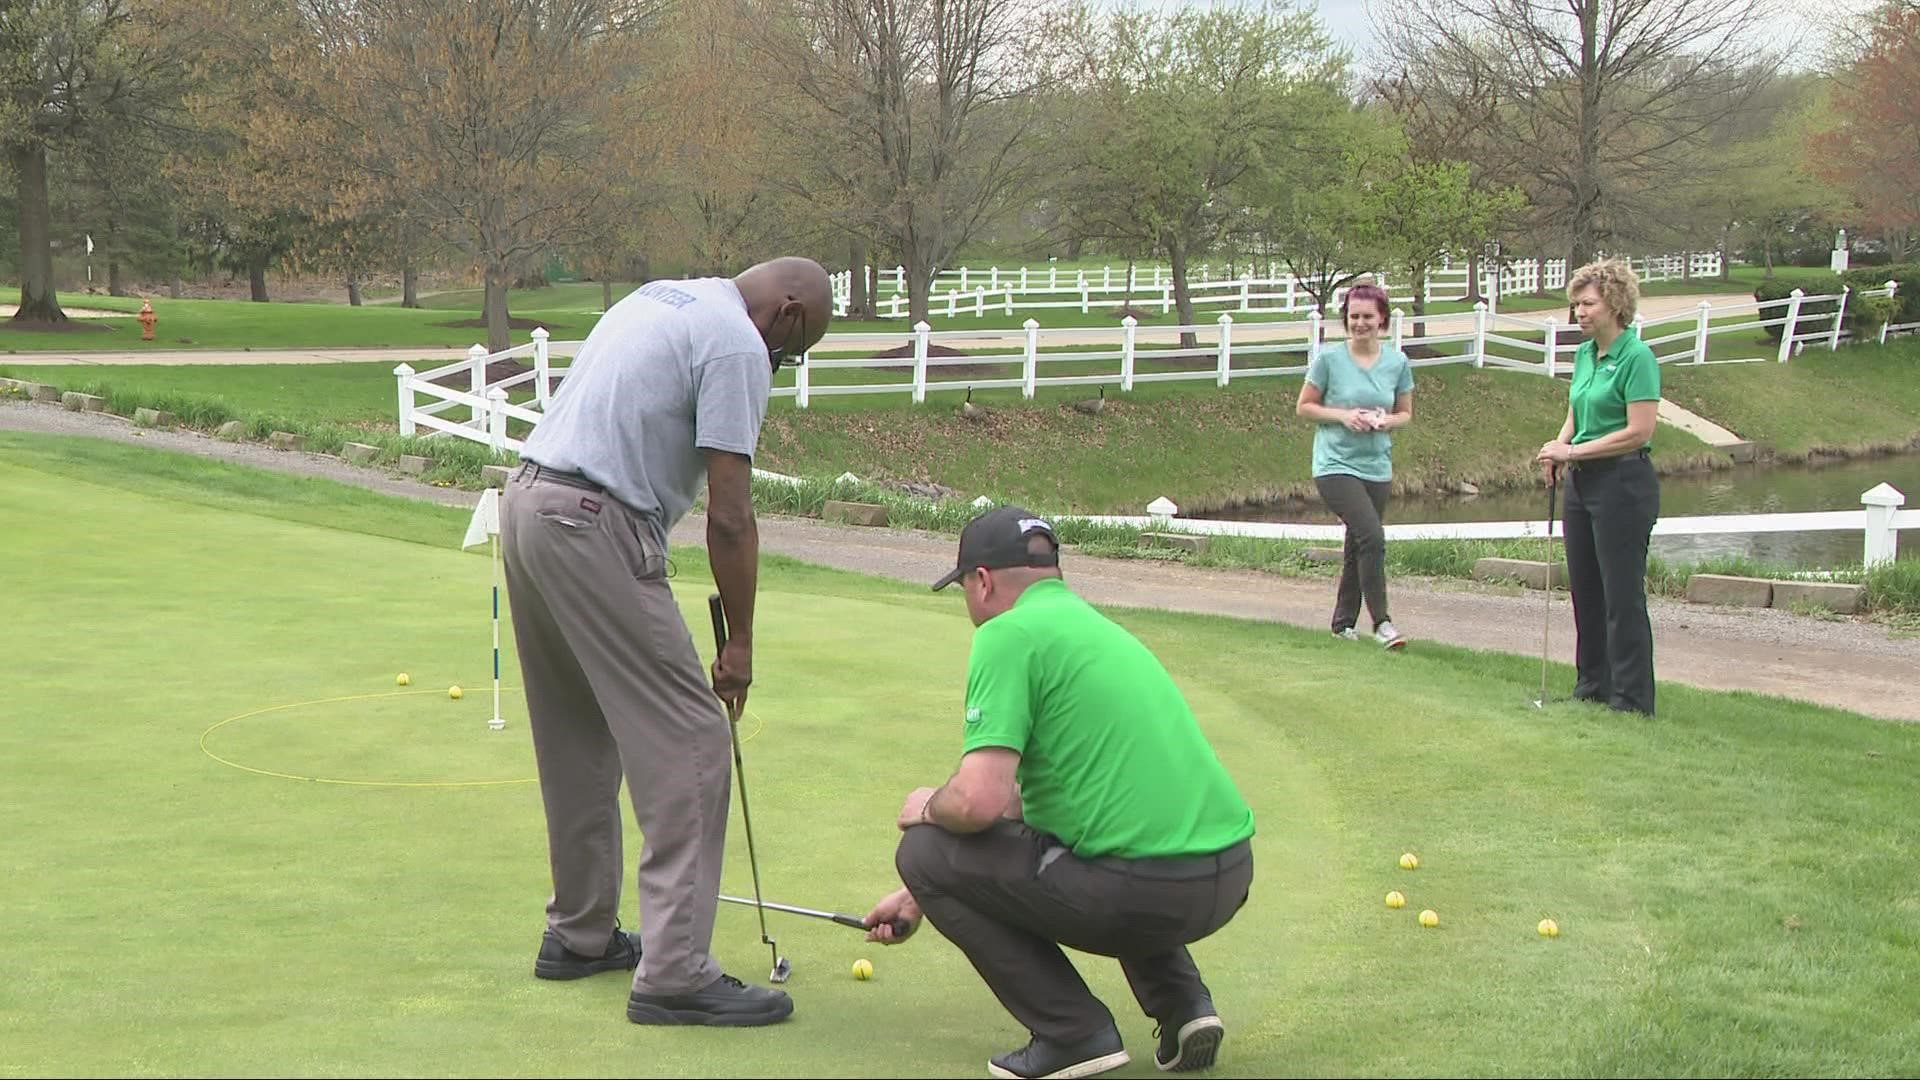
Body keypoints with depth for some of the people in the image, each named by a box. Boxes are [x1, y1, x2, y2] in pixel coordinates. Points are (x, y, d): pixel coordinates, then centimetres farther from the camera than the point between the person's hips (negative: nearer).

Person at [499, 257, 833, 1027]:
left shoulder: (662, 298, 20)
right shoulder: (737, 344, -9)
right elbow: (729, 516, -11)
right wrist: (740, 642, -2)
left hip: (526, 504, 10)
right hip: (596, 530, -10)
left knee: (577, 742, 19)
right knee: (688, 742, -7)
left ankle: (579, 934, 29)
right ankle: (674, 973, -9)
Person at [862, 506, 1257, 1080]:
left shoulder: (1010, 634, -6)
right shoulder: (1094, 624, 23)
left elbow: (978, 802, -18)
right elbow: (1016, 805, 31)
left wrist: (926, 807, 7)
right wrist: (919, 897, 39)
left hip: (1145, 890, -9)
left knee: (925, 850, 6)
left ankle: (1074, 1032, 2)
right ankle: (1184, 1003, 18)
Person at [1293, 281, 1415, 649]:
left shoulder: (1398, 362, 4)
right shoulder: (1329, 357, -5)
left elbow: (1406, 413, 13)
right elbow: (1304, 407, 1)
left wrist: (1388, 421, -9)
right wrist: (1343, 415, -14)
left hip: (1377, 468, 4)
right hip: (1335, 464, -4)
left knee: (1357, 549, 11)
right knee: (1371, 536, -20)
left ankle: (1343, 623, 27)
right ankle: (1381, 621, -13)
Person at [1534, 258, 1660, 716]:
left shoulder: (1637, 357, -14)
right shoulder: (1584, 354, 12)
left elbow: (1639, 431, -18)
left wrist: (1574, 452, -15)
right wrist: (1558, 450, -2)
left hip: (1624, 482, -9)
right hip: (1582, 483, 9)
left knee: (1623, 594, -5)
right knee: (1585, 591, 13)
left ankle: (1632, 699, 1)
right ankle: (1592, 687, 23)